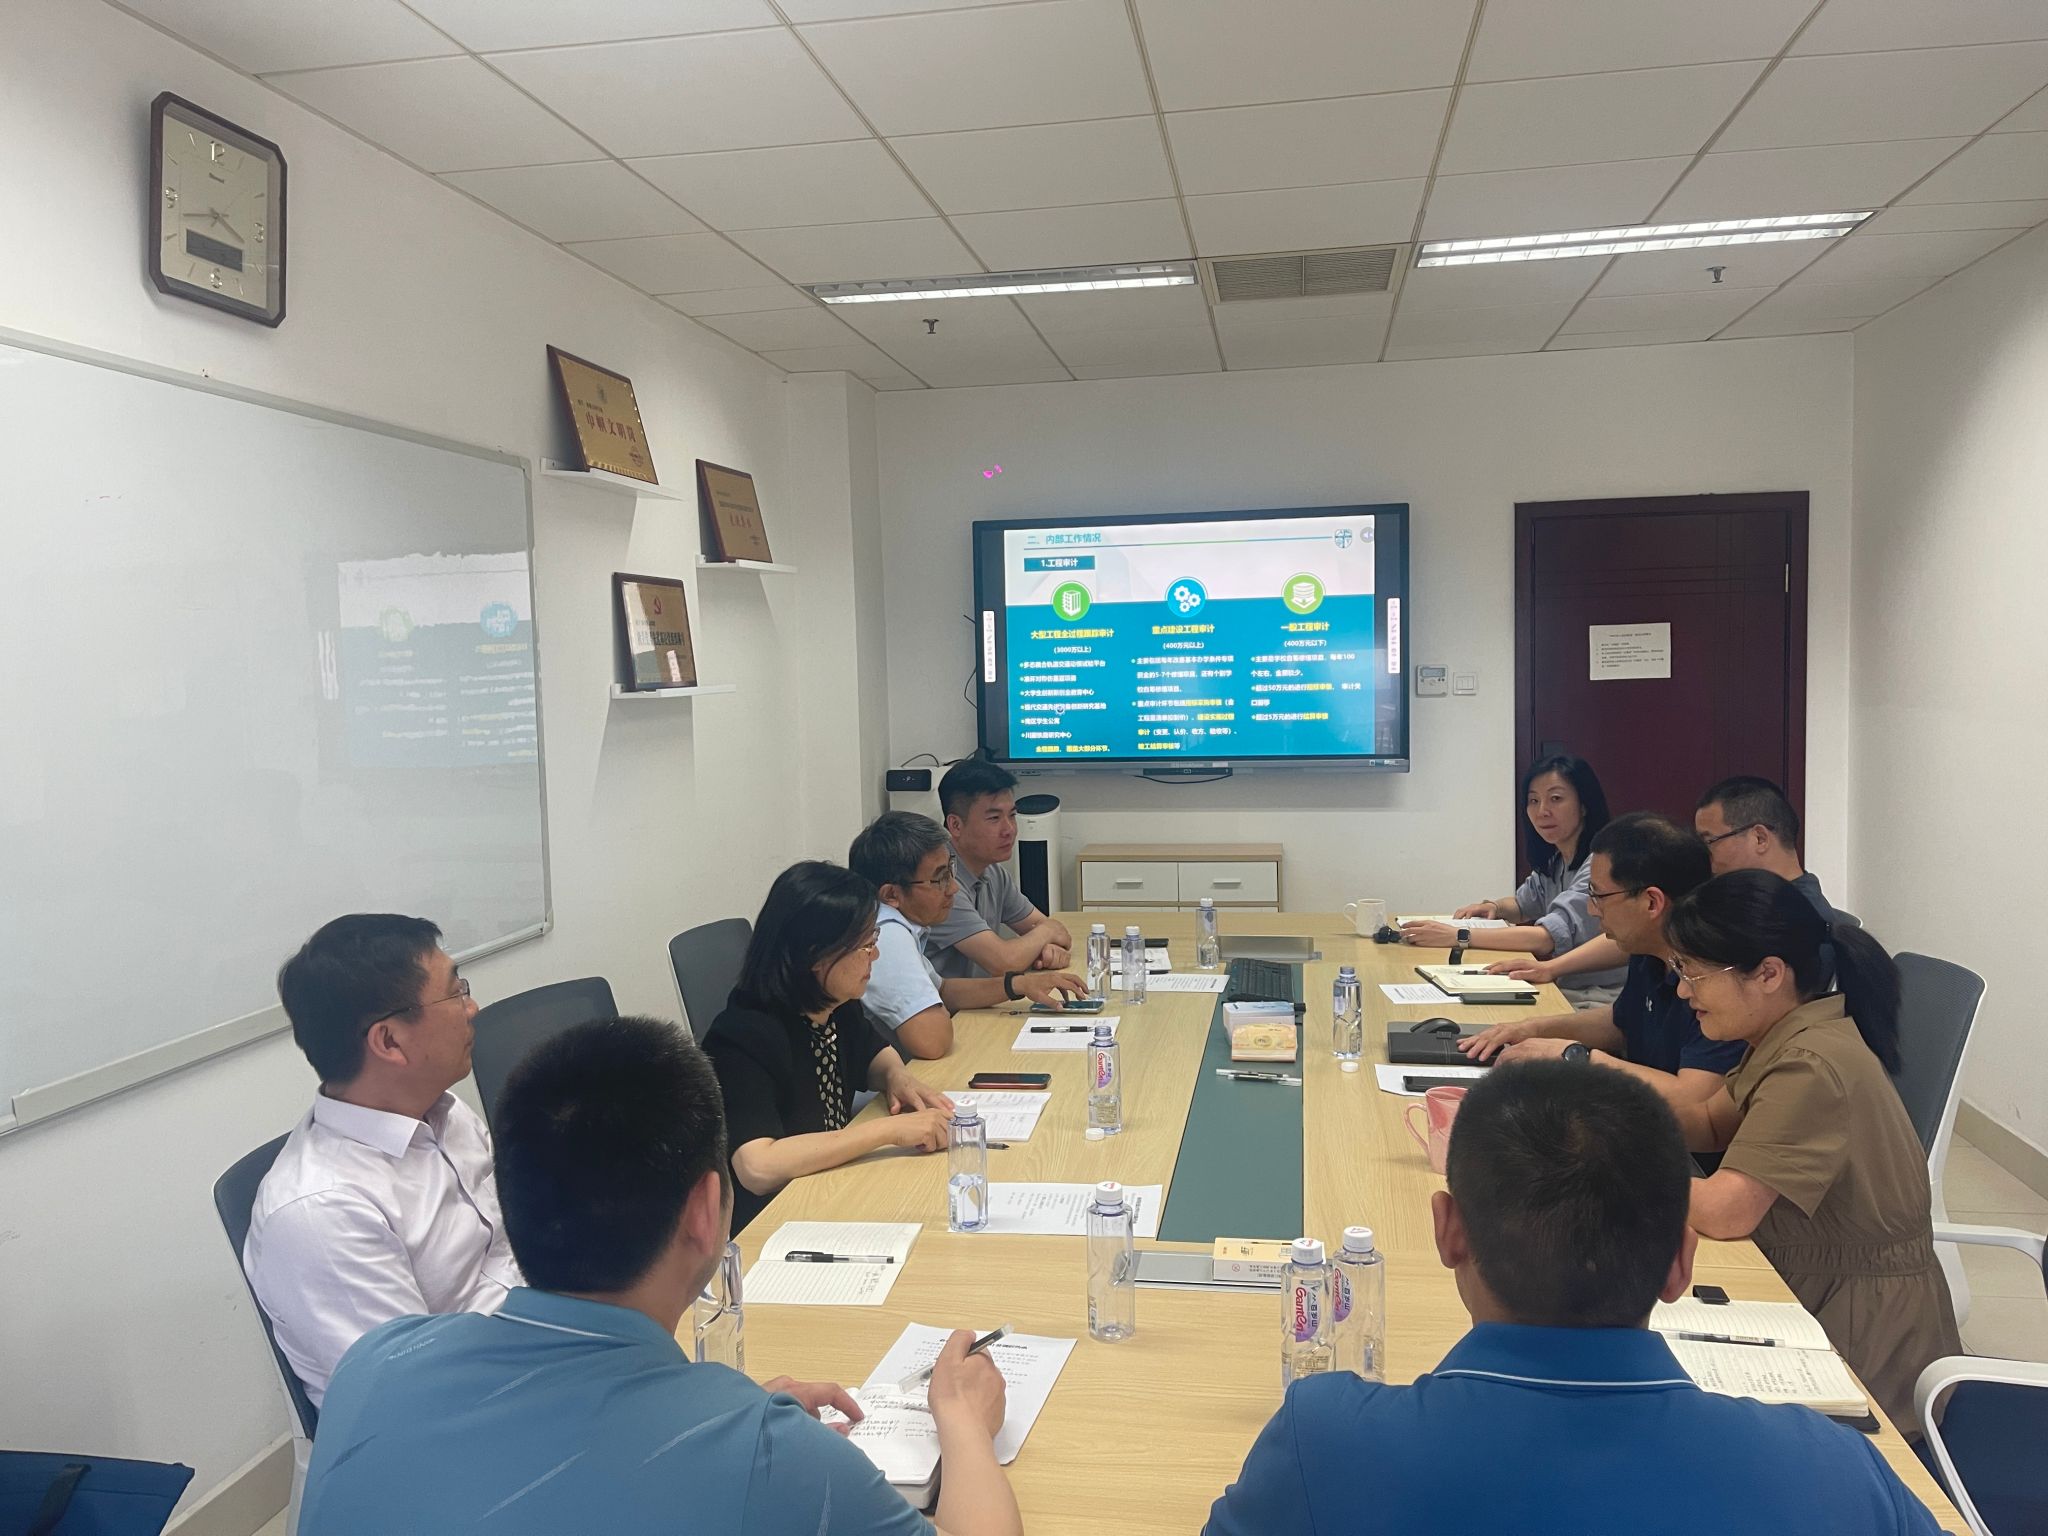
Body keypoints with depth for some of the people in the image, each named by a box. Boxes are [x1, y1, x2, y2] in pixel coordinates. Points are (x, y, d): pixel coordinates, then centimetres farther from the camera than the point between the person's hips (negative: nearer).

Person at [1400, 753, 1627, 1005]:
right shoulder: (1555, 862, 9)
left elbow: (1550, 937, -29)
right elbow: (1523, 903, 27)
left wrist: (1459, 936, -32)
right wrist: (1493, 907, 4)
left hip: (1600, 1003, -8)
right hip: (1564, 991, 8)